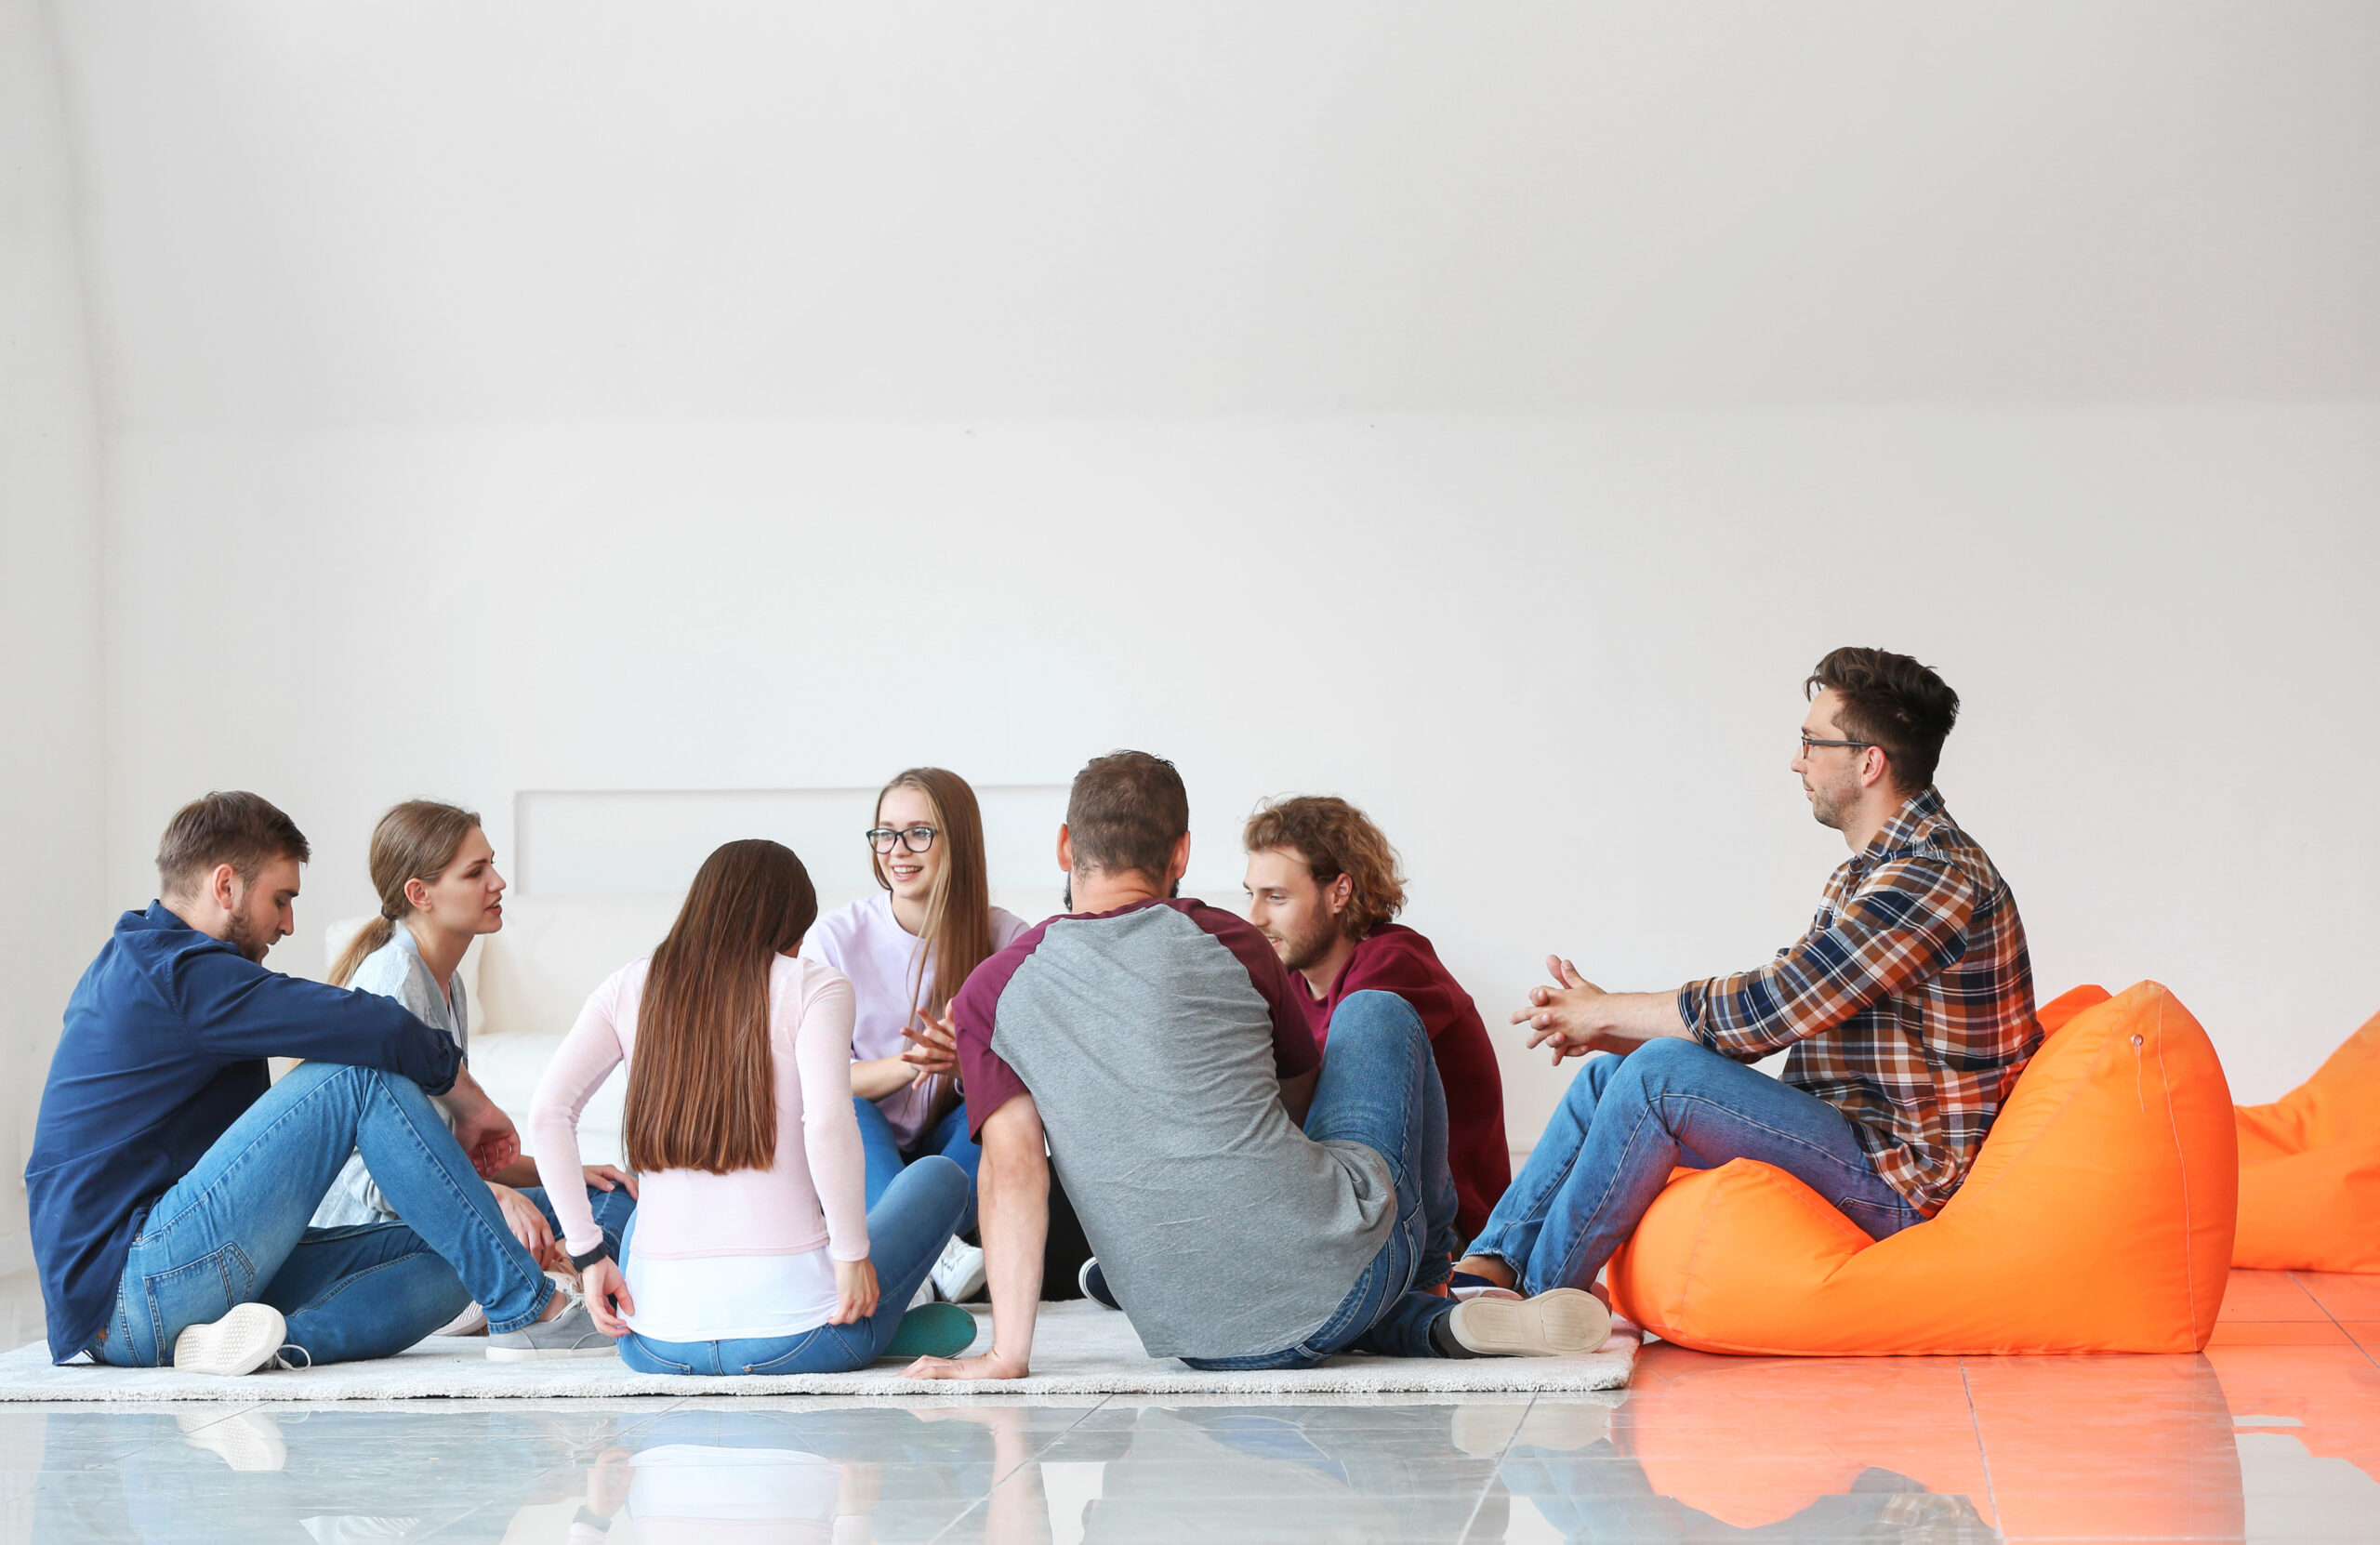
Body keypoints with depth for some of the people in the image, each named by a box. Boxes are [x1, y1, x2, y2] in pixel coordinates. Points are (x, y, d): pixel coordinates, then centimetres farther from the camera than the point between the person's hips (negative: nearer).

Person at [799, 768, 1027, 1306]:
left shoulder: (1004, 938, -9)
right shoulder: (835, 937, -10)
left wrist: (962, 1062, -36)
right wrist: (906, 1064, -31)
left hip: (955, 1148, 0)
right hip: (864, 1151, 0)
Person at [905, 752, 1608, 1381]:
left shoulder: (989, 992, 5)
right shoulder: (1229, 943, 6)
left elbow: (1011, 1168, -5)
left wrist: (1007, 1353, -4)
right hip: (1346, 1272, -1)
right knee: (1375, 1012, 26)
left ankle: (1425, 1325, 16)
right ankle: (1429, 1283, 36)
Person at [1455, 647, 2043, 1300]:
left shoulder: (1937, 874, -18)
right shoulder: (1868, 874, 16)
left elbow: (1770, 1006, -21)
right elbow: (1776, 1003, 14)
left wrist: (1605, 1014, -8)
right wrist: (1609, 1026, 1)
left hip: (1900, 1183, -10)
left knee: (1660, 1072, -24)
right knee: (1611, 1073, 10)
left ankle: (1536, 1295, -11)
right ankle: (1485, 1270, 2)